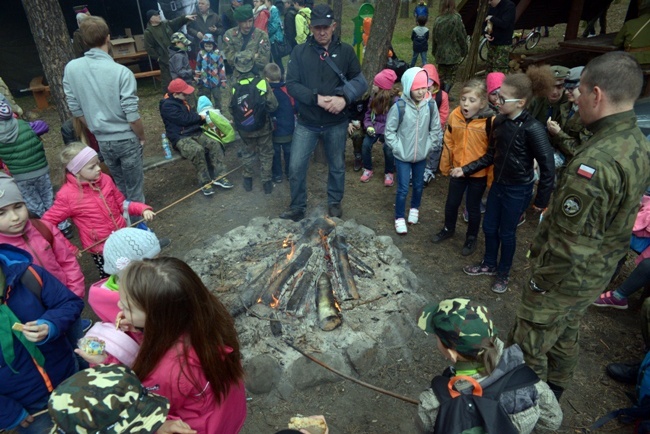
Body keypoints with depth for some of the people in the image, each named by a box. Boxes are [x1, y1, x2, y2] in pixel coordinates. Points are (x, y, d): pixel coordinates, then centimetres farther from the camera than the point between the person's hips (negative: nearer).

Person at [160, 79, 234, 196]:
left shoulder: (181, 101, 19)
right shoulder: (167, 105, -9)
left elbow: (192, 117, 21)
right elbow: (183, 119, -18)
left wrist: (204, 119, 3)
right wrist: (199, 117, -5)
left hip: (194, 133, 8)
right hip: (180, 137, -8)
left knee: (214, 144, -18)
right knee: (198, 150, -35)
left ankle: (219, 176, -17)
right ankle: (205, 182, -23)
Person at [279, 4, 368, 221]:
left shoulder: (345, 51, -1)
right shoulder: (299, 52, -2)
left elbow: (360, 81, -4)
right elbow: (291, 84, -8)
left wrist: (344, 98, -23)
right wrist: (316, 98, -22)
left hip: (336, 122, 1)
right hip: (306, 122, 0)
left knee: (337, 166, 15)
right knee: (296, 167, 1)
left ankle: (334, 202, 38)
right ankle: (297, 208, 22)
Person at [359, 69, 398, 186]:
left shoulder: (394, 101, -14)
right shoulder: (373, 97, 3)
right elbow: (368, 114, 9)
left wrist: (377, 128, -21)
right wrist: (368, 126, -10)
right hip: (374, 128, 4)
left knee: (388, 148, -28)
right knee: (365, 144, -21)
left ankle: (389, 173, -3)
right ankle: (368, 169, 2)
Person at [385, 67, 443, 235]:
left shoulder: (430, 106, -9)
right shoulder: (399, 107, -18)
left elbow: (435, 130, 3)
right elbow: (389, 130, -9)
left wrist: (428, 146, -2)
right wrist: (397, 148, -12)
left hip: (421, 156, 3)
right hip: (402, 156, -3)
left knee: (419, 185, 19)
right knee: (403, 189, 3)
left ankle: (415, 208, 47)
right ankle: (399, 218, 23)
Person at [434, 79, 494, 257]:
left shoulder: (490, 121, -21)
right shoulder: (455, 115, -9)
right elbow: (449, 143, 2)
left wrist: (491, 177, -10)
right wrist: (445, 165, 9)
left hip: (479, 174, -3)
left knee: (473, 208, 13)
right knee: (451, 203, 19)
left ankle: (471, 238, 36)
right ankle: (448, 229, 45)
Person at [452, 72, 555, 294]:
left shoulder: (532, 129, -24)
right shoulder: (499, 121, -4)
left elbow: (548, 167, -18)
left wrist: (541, 200, -13)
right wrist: (466, 169, 4)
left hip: (518, 190, -6)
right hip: (498, 184, 6)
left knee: (506, 233, 10)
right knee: (489, 227, 18)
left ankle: (503, 273, 33)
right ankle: (489, 264, 41)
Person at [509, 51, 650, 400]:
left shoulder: (594, 164, -33)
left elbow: (570, 245, -29)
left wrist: (540, 285, -16)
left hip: (564, 279, -9)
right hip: (597, 276, 10)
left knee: (528, 348, 9)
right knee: (566, 336, 29)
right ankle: (552, 392, 52)